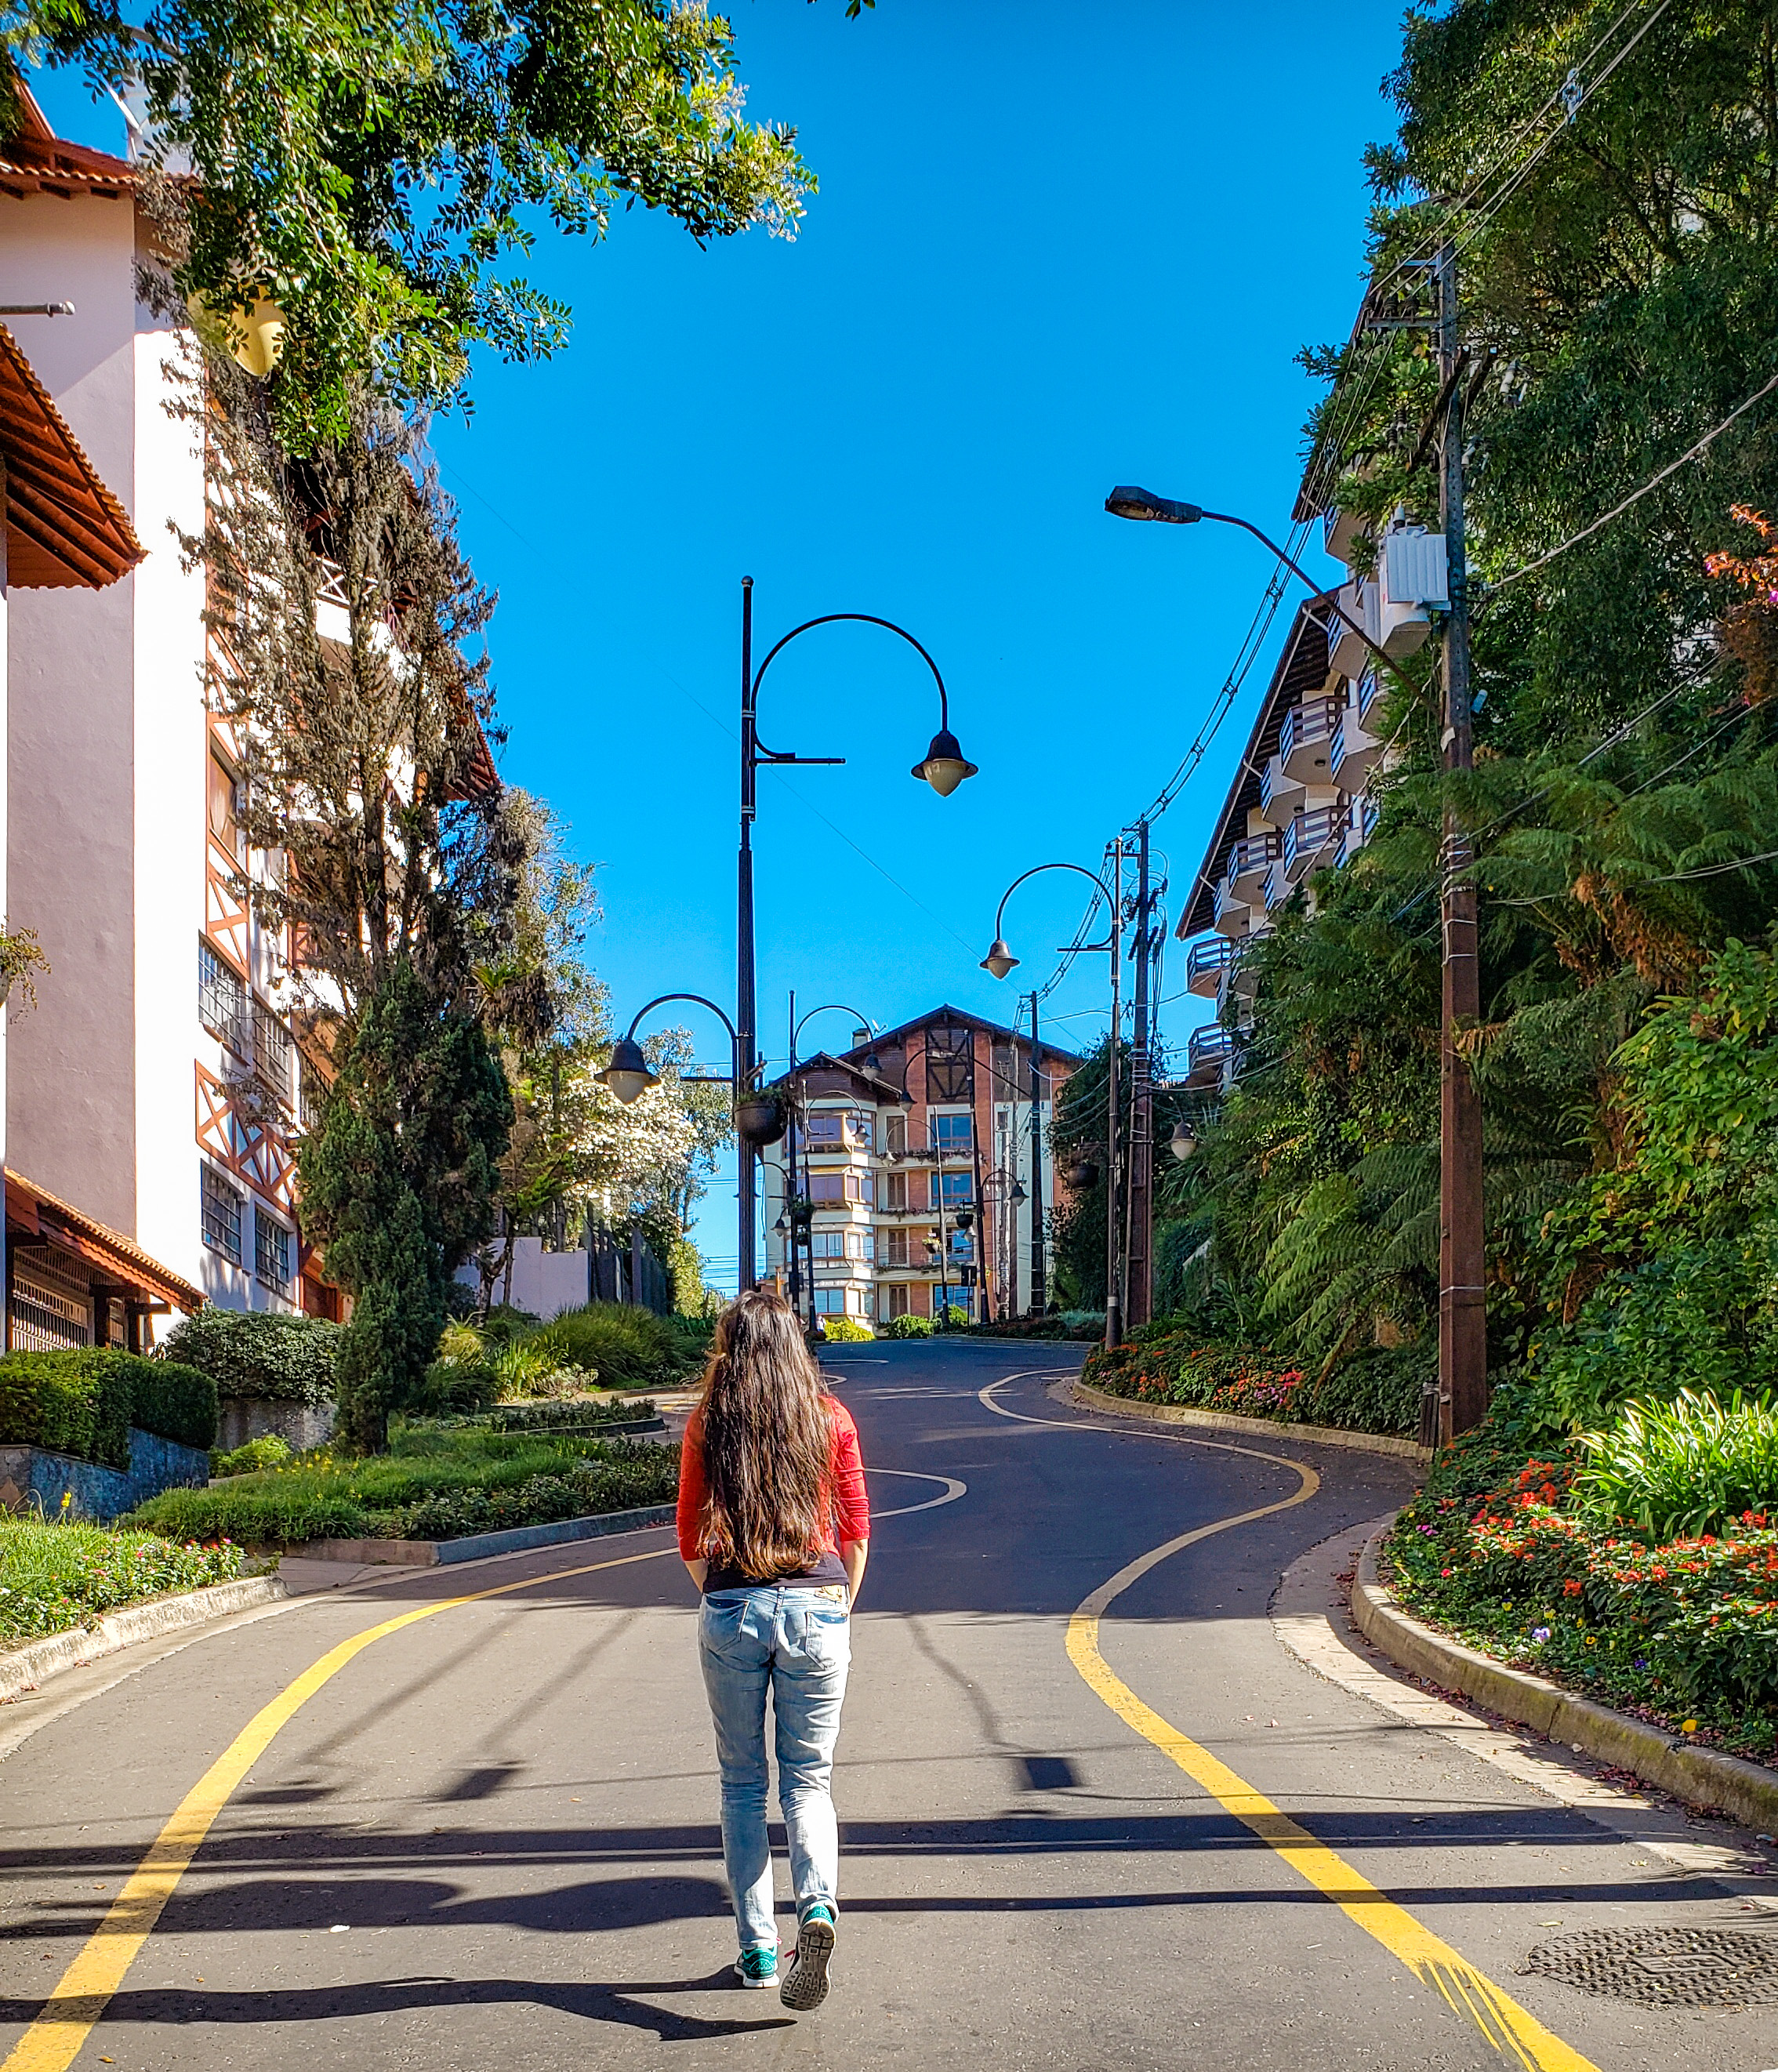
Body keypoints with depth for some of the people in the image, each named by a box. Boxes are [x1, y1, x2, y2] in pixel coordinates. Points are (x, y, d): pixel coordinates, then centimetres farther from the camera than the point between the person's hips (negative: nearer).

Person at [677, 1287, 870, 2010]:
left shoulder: (707, 1424, 0)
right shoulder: (830, 1419, 2)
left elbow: (690, 1539, 5)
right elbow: (857, 1530, 6)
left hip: (731, 1611, 0)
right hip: (816, 1606, 0)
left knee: (742, 1783, 12)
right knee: (807, 1779, 8)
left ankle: (757, 1950, 11)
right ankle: (818, 1905, -19)